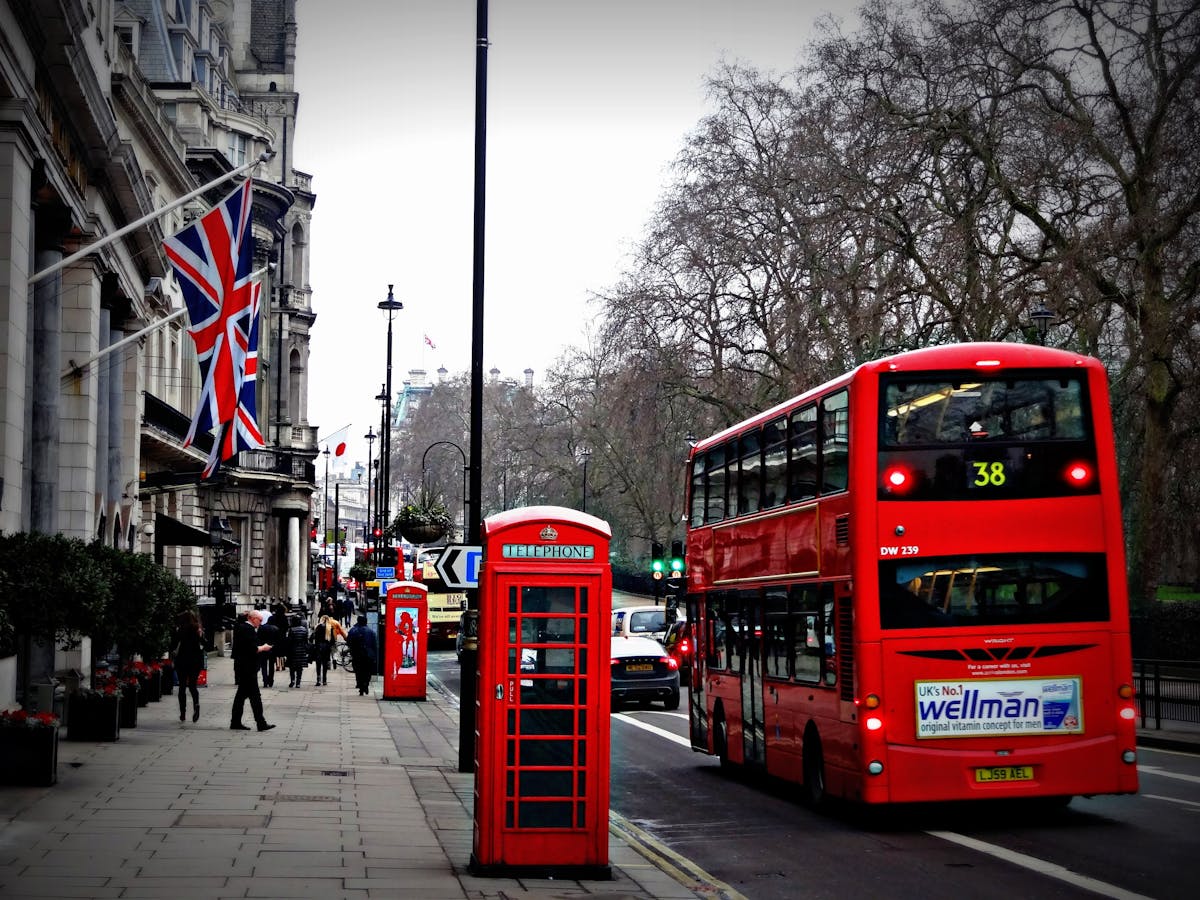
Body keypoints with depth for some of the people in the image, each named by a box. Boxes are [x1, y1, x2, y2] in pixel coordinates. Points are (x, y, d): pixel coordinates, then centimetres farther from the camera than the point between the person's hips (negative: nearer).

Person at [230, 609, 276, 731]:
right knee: (254, 695, -8)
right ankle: (261, 723, -8)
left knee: (241, 694, 14)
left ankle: (235, 722, 17)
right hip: (248, 668, -11)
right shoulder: (248, 630, -16)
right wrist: (263, 648, -7)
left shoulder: (239, 627, 16)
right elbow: (253, 649, -23)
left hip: (241, 666, 11)